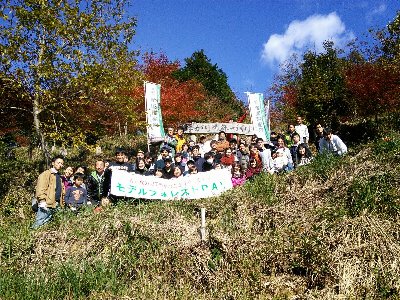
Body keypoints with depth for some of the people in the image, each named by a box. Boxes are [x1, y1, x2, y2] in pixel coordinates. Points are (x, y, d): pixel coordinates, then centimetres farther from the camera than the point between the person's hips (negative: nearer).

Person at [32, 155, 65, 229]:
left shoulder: (59, 176, 23)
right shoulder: (46, 174, -2)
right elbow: (40, 188, -11)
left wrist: (62, 203, 16)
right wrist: (42, 201, -20)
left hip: (56, 205, 7)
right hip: (47, 204, -7)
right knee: (39, 223, -7)